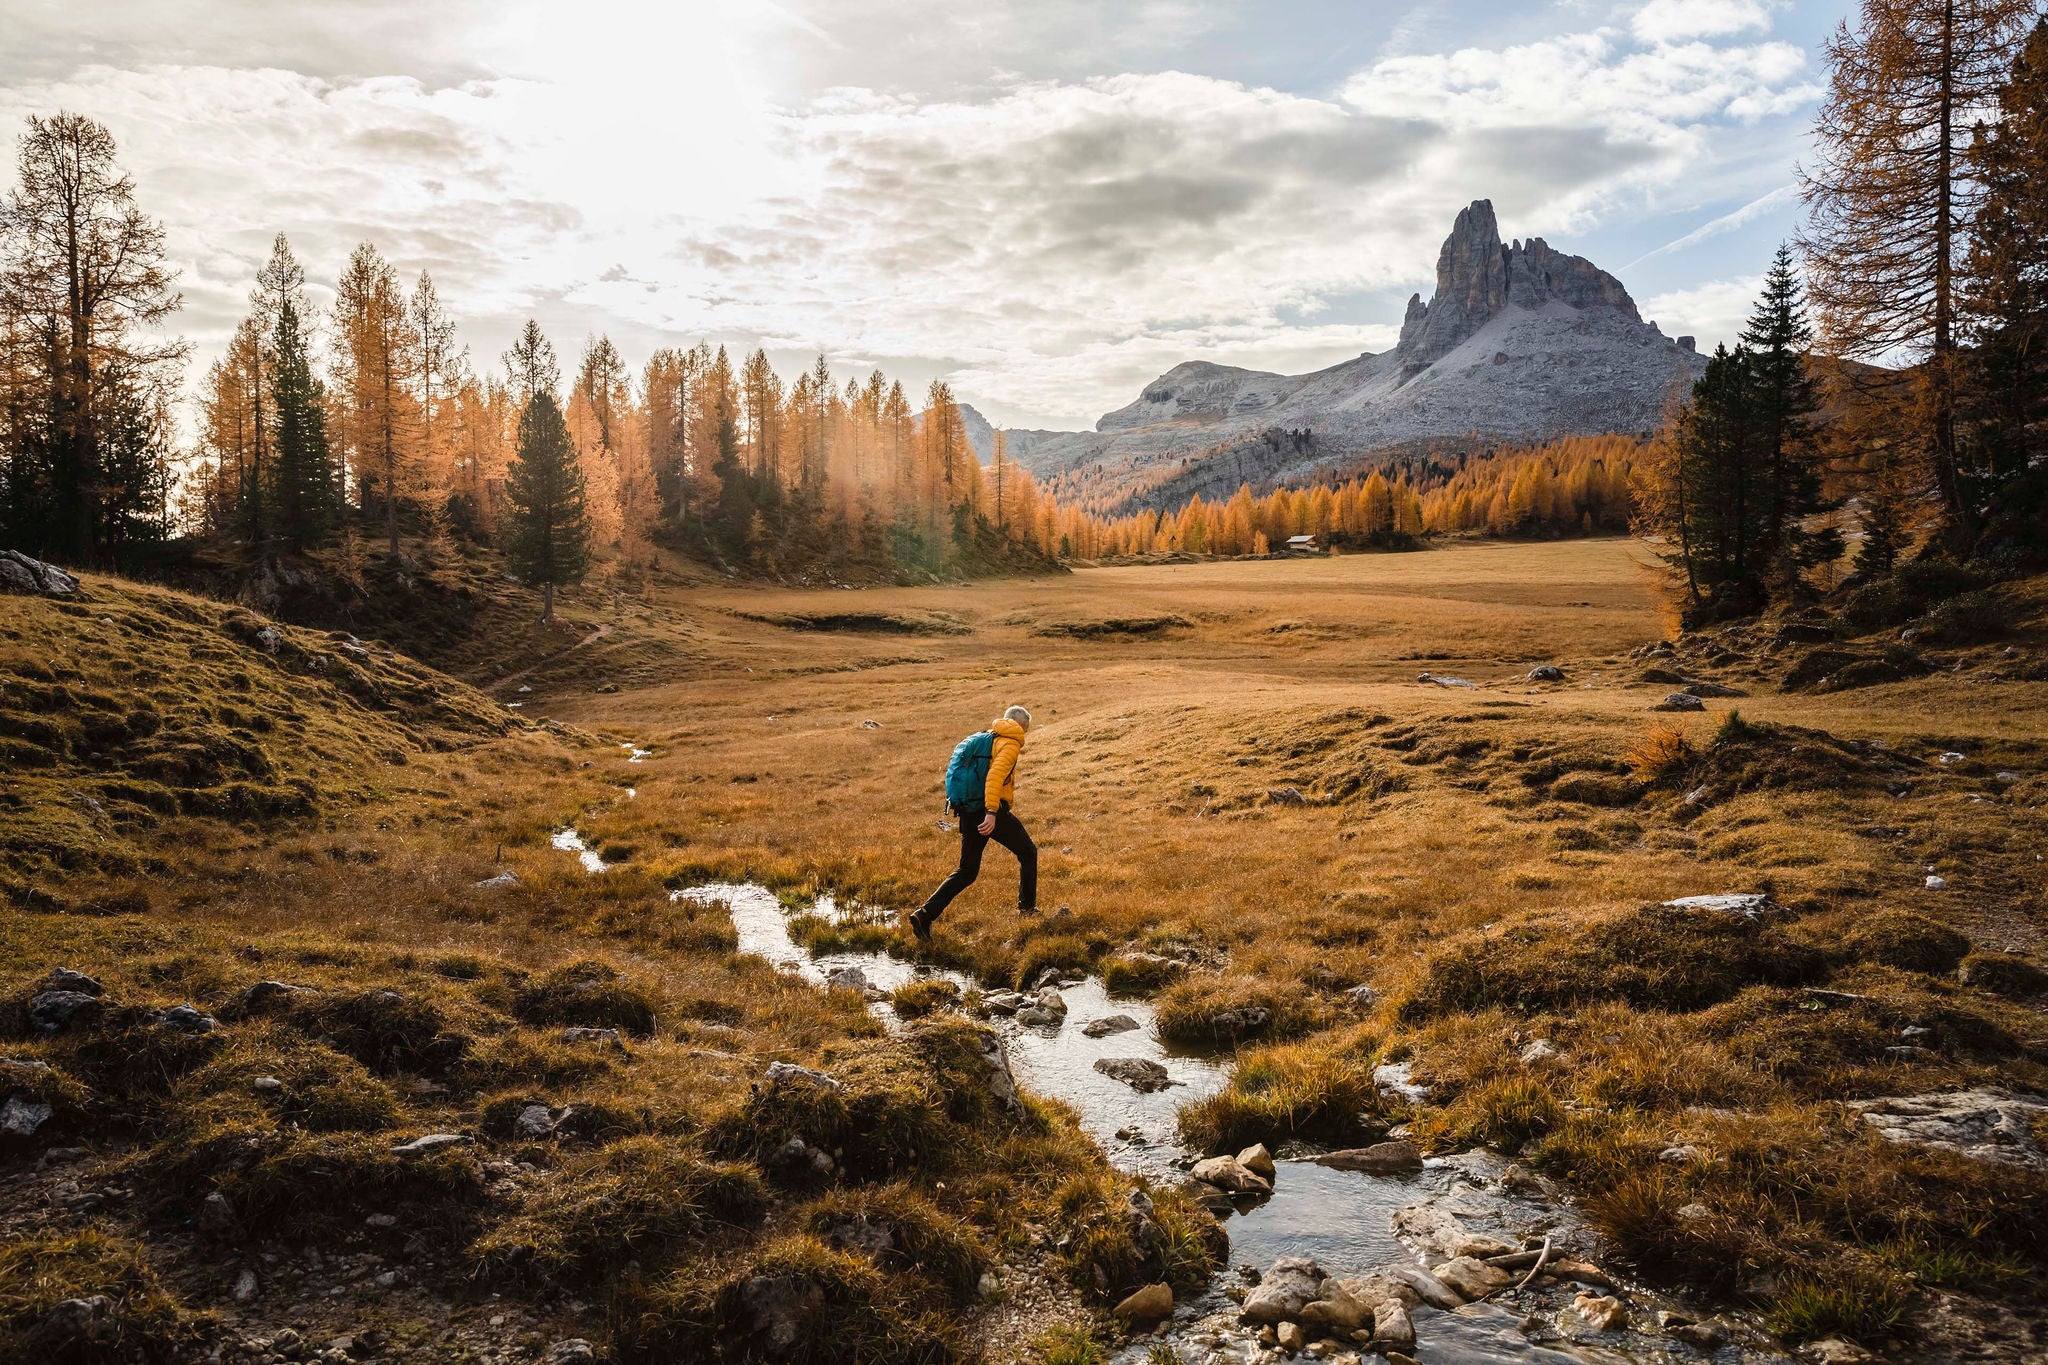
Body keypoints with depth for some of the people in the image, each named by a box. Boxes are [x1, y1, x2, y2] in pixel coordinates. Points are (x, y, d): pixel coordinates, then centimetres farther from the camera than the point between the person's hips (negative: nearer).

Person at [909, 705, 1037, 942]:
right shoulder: (1010, 744, -5)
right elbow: (995, 775, -22)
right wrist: (992, 813, -30)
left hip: (969, 813, 7)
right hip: (993, 813, -7)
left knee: (966, 872, 10)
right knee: (1028, 853, 17)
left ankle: (925, 914, -4)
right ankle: (1027, 907, 24)